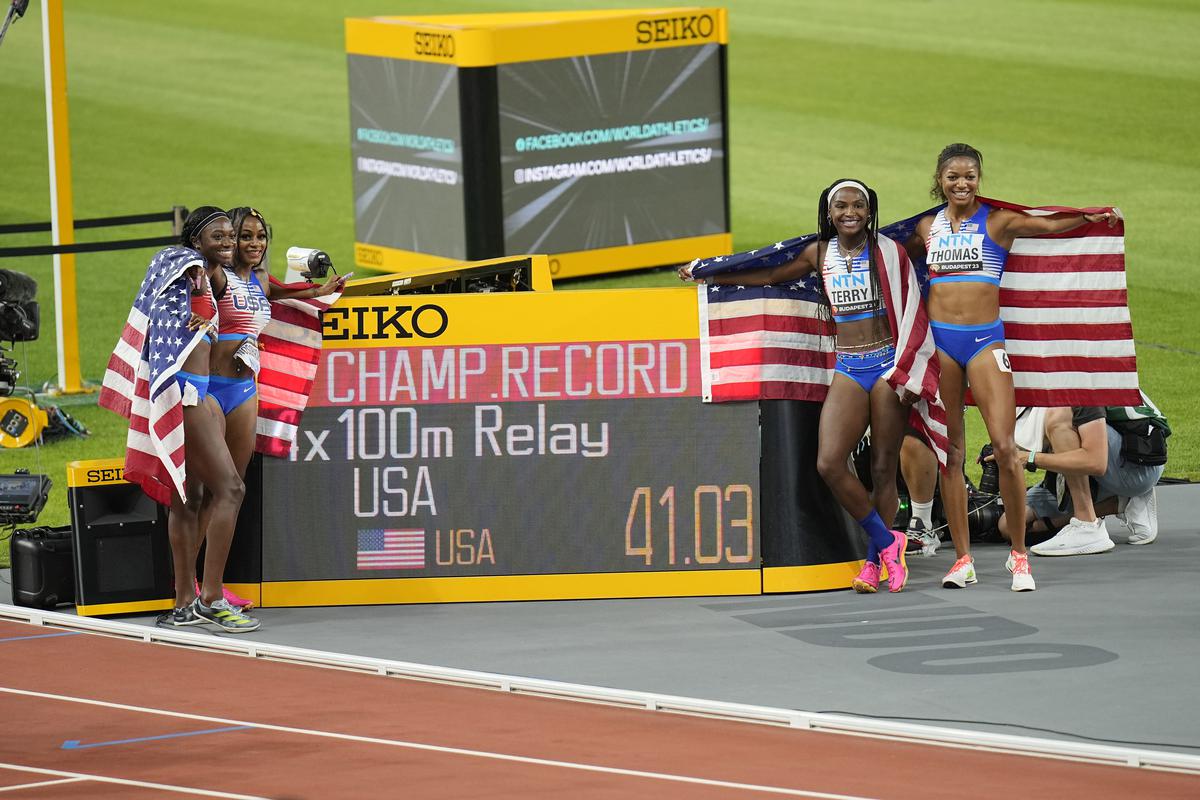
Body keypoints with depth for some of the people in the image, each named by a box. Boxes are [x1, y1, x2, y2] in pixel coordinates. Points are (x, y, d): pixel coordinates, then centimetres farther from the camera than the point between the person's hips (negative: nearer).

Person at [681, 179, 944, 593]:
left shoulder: (889, 252, -2)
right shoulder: (820, 254, 9)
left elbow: (911, 313, -1)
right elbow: (772, 276, 23)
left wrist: (903, 369, -7)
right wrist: (709, 275, 29)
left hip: (888, 365, -3)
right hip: (847, 369, 3)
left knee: (883, 467, -1)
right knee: (829, 463, -14)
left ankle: (875, 561, 9)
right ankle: (887, 542, -1)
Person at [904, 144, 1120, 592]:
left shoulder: (997, 221, 2)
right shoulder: (928, 228, 11)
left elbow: (1051, 225, -10)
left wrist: (1093, 218, -23)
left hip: (985, 340, -3)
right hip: (939, 338, 3)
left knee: (1004, 446, -13)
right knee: (949, 452, 3)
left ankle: (1019, 554, -1)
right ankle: (963, 558, 8)